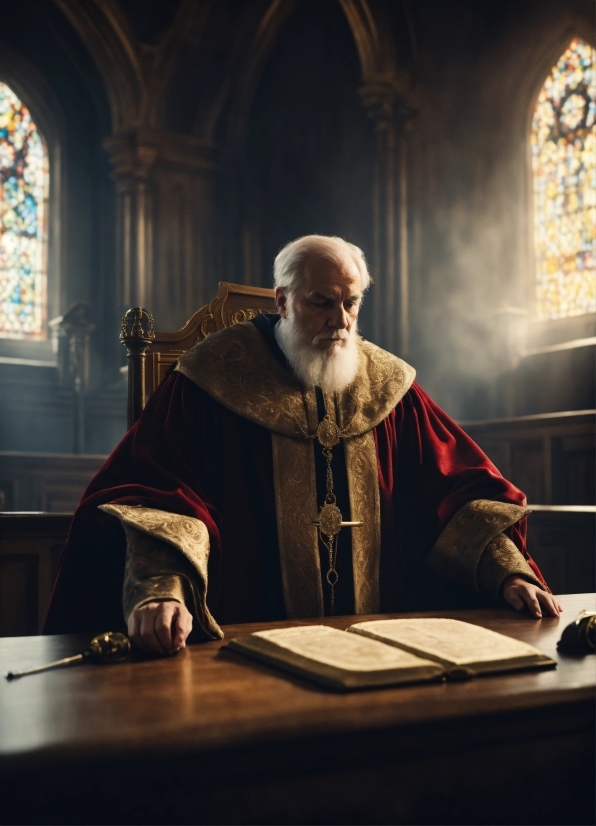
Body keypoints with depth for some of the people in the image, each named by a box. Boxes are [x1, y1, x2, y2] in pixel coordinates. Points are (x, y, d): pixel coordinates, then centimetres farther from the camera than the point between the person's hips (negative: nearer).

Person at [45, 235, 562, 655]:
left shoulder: (387, 386, 12)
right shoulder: (214, 382, -1)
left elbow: (458, 486, 10)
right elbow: (155, 496, -12)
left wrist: (510, 572, -6)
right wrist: (161, 591, -30)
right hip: (246, 640, -3)